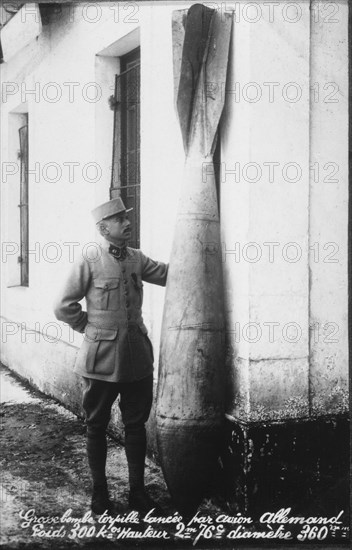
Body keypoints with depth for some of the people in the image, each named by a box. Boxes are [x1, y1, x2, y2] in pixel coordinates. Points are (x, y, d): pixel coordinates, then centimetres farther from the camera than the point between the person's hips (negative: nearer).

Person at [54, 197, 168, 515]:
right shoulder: (90, 260, -7)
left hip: (137, 355, 4)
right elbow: (65, 307, -4)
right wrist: (91, 328, -1)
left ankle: (137, 489, 21)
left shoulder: (136, 259, 7)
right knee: (97, 426, 8)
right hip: (102, 358, -4)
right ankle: (100, 492, 22)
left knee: (136, 424, 10)